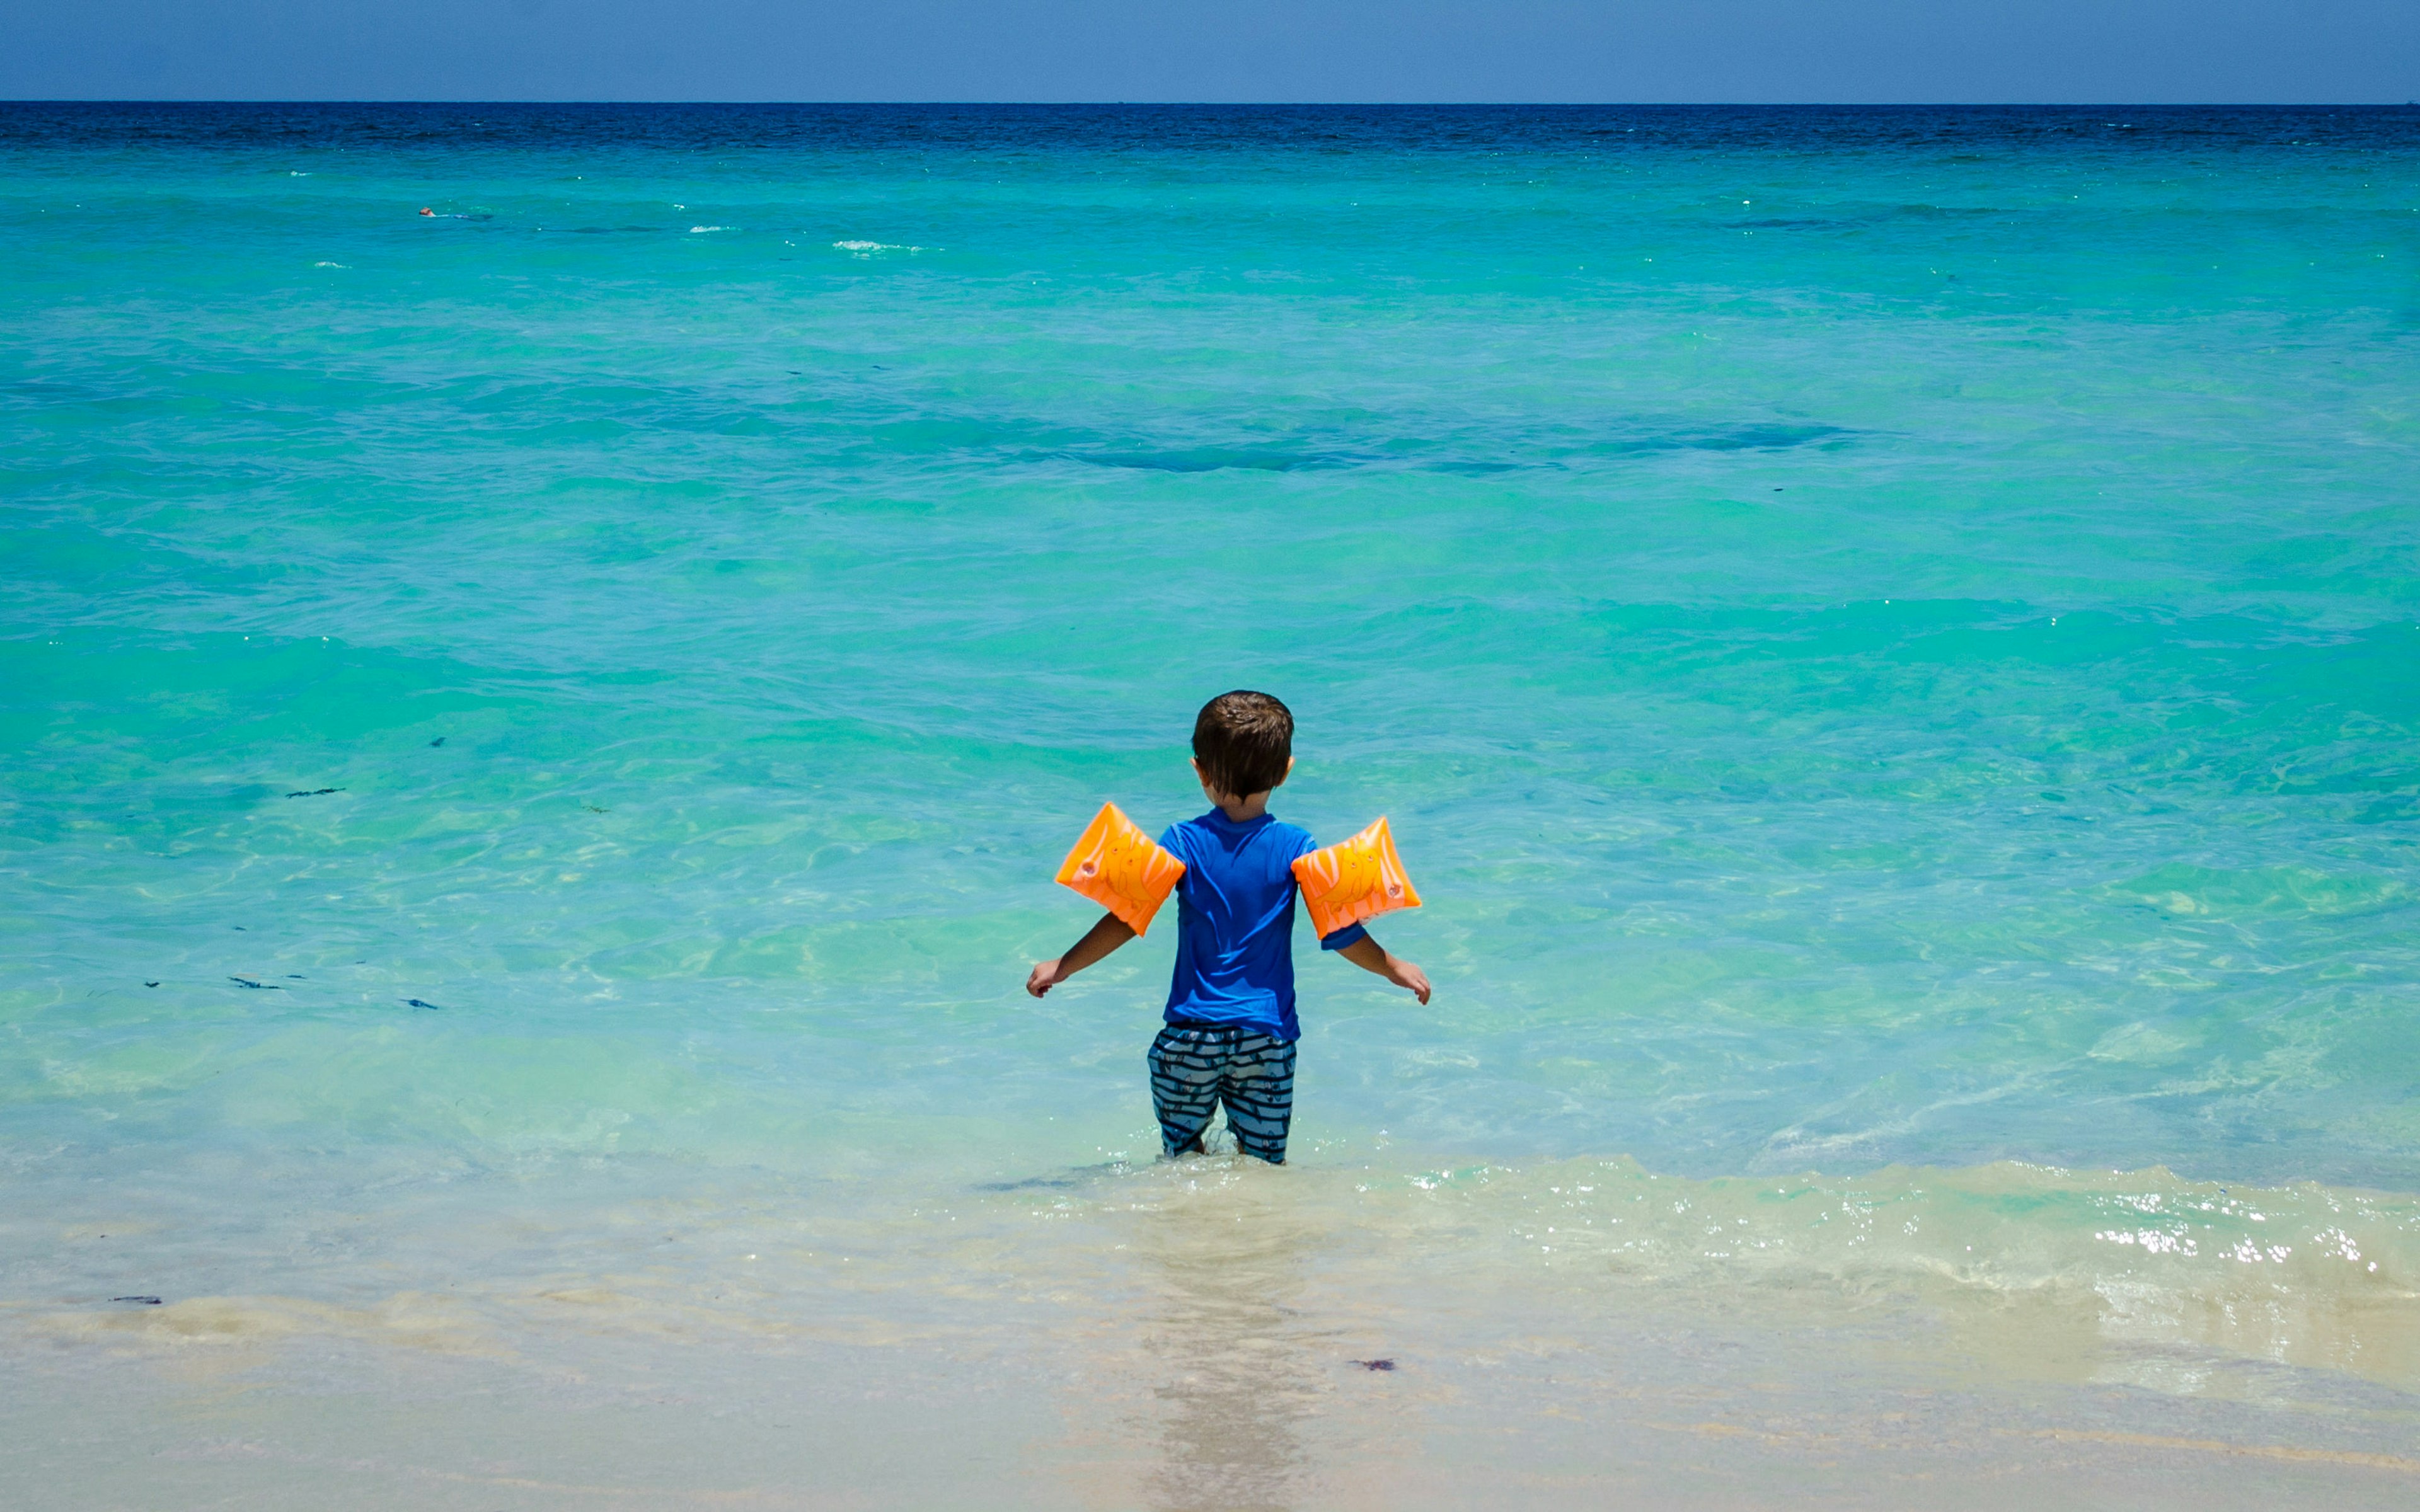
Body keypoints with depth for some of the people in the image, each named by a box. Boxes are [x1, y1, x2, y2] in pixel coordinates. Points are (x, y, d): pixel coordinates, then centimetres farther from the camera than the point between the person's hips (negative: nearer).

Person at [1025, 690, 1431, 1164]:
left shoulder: (1184, 843, -4)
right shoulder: (1297, 848, -2)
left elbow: (1128, 918, -9)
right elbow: (1339, 932, -3)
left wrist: (1061, 967, -3)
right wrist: (1395, 969, 12)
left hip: (1190, 1034, -1)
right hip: (1268, 1036, 1)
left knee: (1181, 1158, 11)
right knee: (1265, 1167, 7)